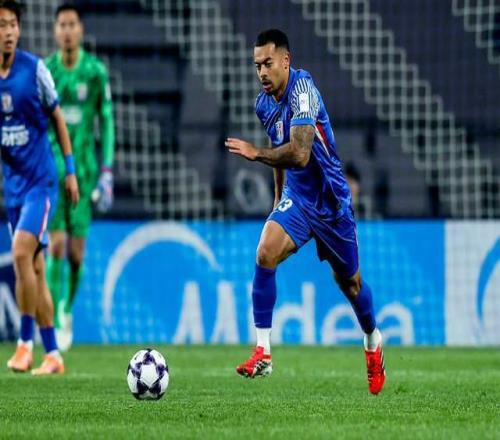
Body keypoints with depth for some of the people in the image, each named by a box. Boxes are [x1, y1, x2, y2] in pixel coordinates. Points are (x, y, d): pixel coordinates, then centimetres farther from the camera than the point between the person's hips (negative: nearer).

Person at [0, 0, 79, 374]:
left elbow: (57, 118, 2)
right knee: (34, 269, 7)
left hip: (41, 179, -5)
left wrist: (70, 169, 3)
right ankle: (53, 355, 12)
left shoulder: (34, 69, -8)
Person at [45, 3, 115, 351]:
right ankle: (56, 321, -8)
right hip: (51, 165, 0)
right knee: (56, 243, -13)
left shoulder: (96, 71, -3)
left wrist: (107, 174, -4)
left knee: (76, 250, 3)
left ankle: (68, 310, 29)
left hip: (84, 168, 0)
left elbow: (107, 122, 1)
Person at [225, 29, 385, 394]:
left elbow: (299, 154, -34)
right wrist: (278, 202, 21)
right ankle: (263, 352, -18)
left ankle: (373, 342, 42)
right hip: (296, 198, 5)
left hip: (331, 200, -5)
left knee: (349, 282, 11)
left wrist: (257, 154, -29)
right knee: (265, 254, -21)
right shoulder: (265, 104, 0)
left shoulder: (302, 88, -24)